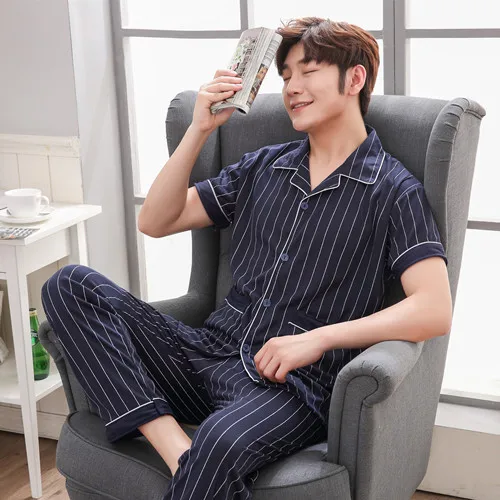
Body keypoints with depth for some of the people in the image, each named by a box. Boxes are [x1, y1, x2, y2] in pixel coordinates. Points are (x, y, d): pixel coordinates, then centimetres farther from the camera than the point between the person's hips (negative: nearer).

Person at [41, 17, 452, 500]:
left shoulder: (393, 191, 0)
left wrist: (319, 338, -19)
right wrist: (199, 129, 4)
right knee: (71, 285, -14)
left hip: (295, 385, -7)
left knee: (225, 439, -42)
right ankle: (178, 451, -25)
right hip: (211, 354, 7)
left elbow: (435, 310, -12)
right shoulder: (264, 166, 18)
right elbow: (154, 221, 15)